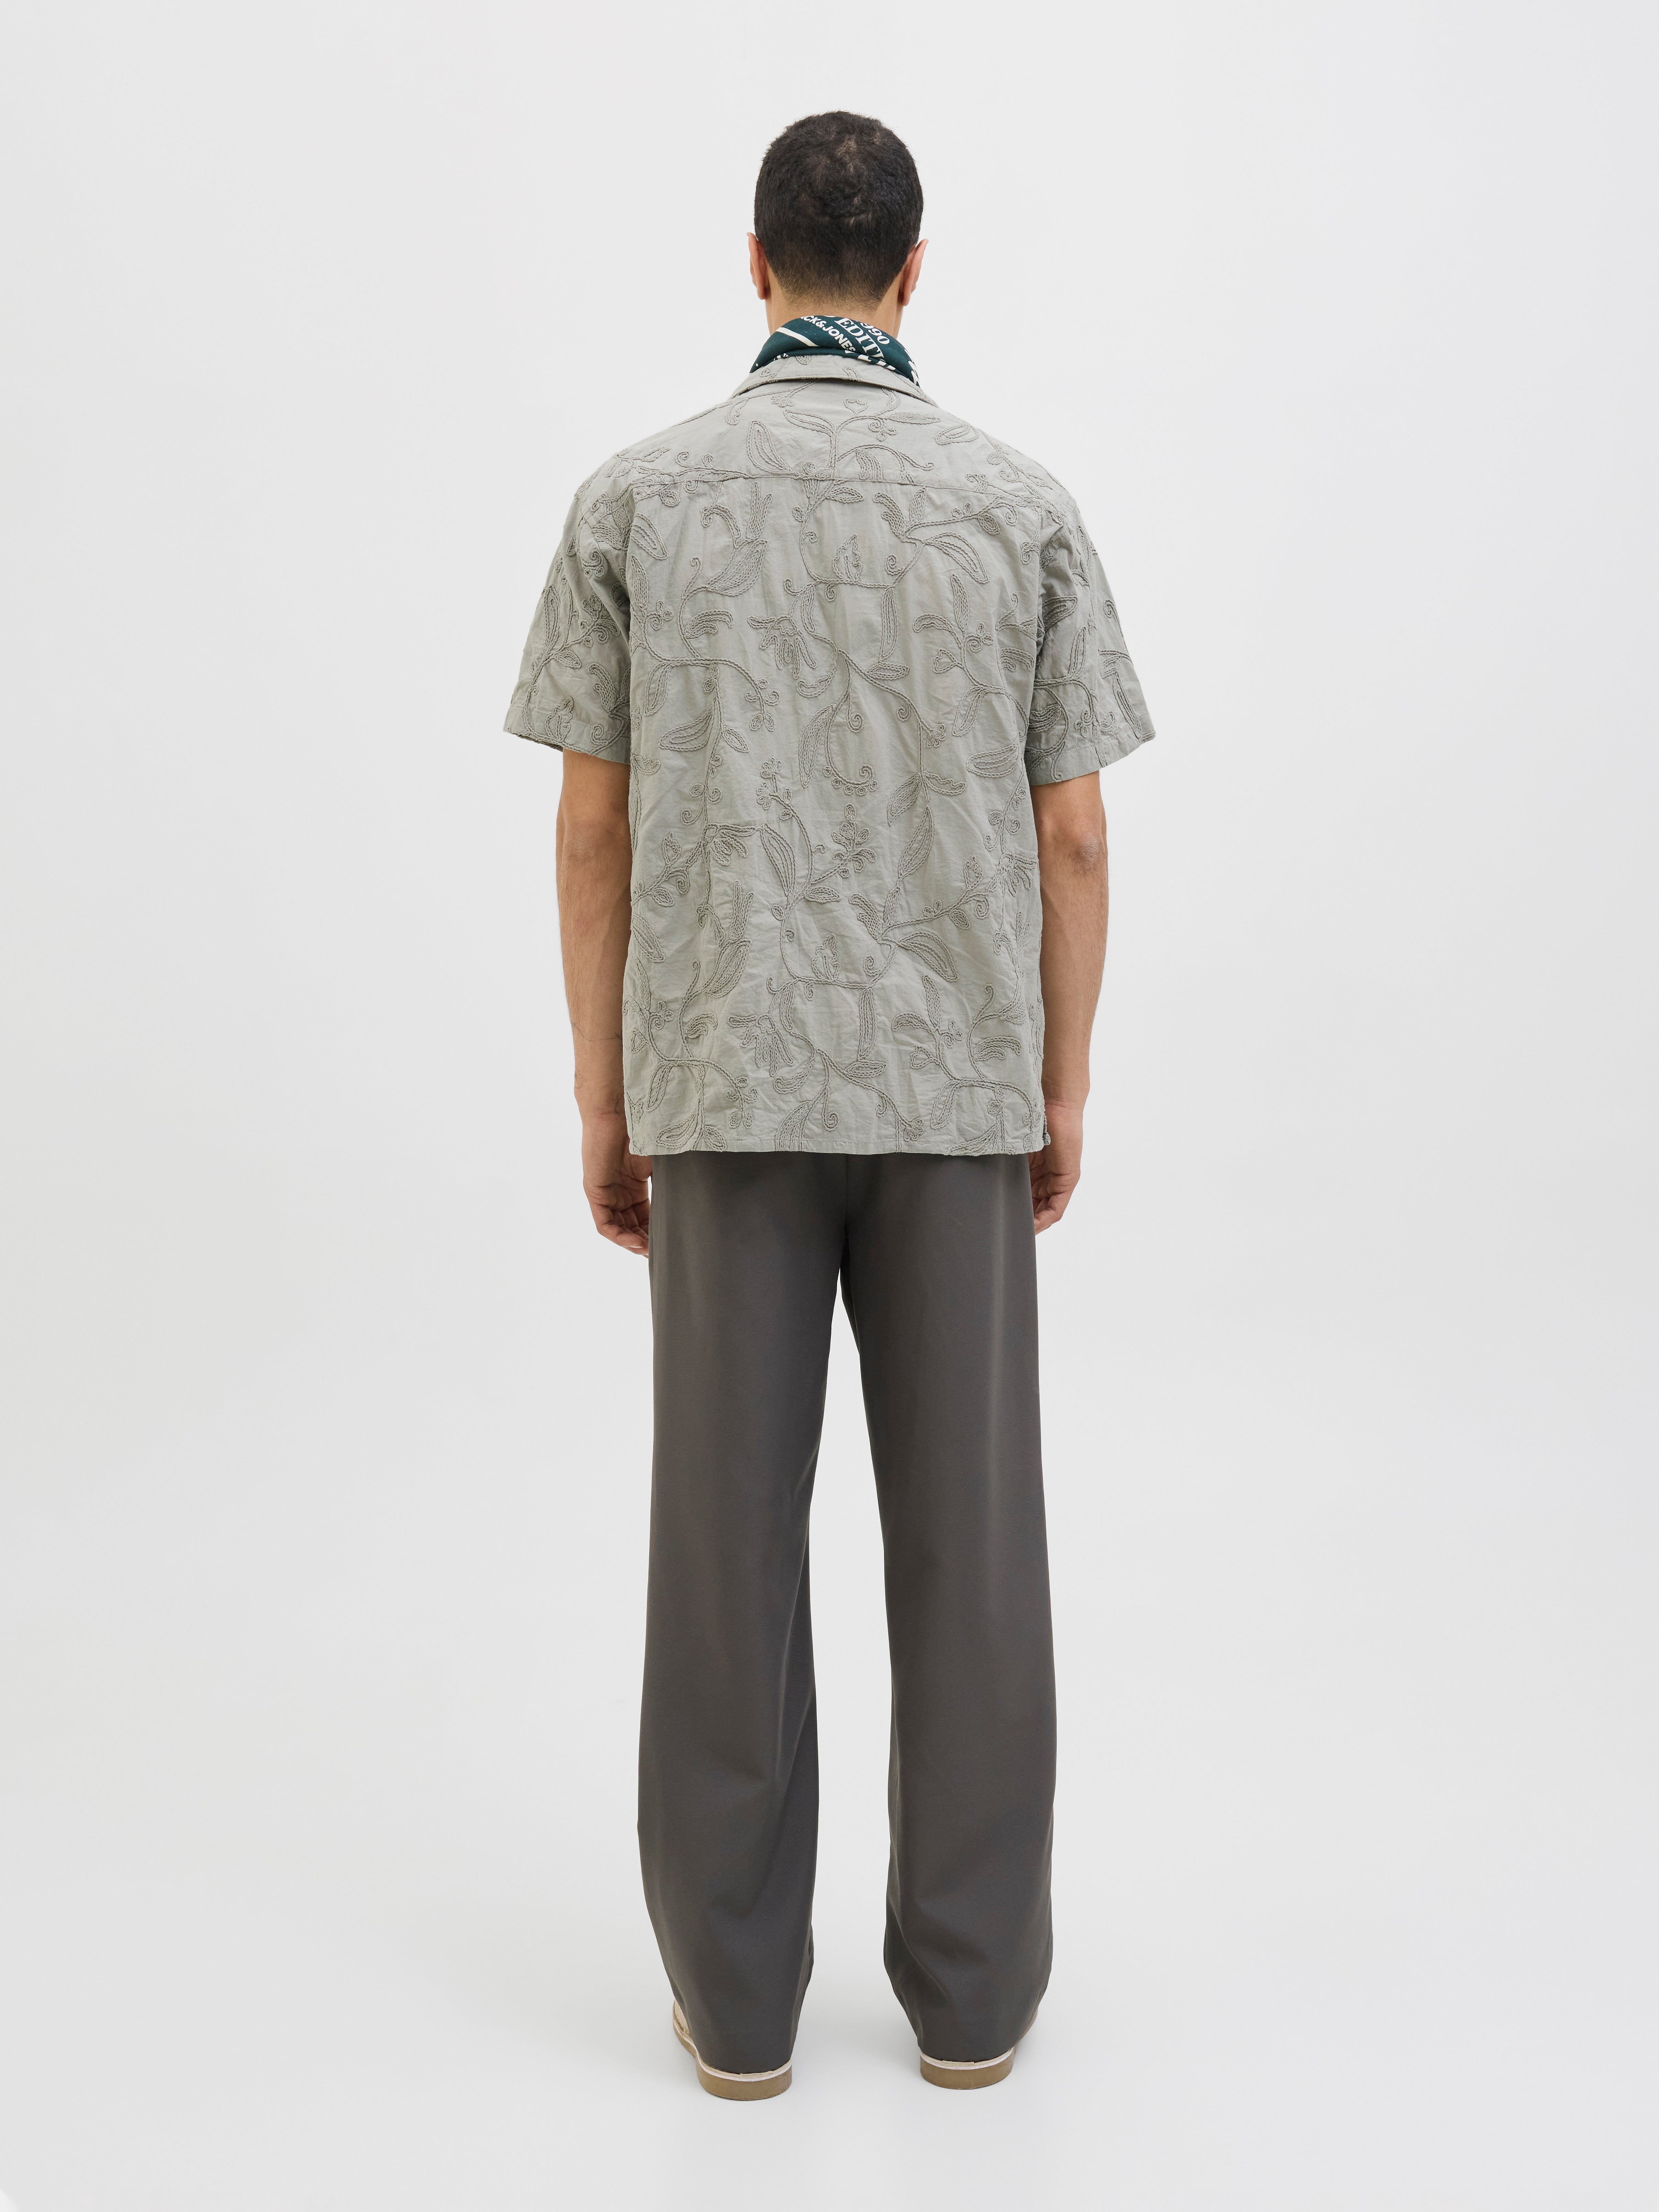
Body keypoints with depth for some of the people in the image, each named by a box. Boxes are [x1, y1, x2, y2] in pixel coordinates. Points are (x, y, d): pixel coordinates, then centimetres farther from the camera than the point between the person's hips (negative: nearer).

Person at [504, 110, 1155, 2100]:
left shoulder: (638, 497, 0)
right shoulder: (1021, 504, 1)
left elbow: (594, 829, 0)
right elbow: (1071, 838, 1)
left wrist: (603, 1101, 8)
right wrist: (1063, 1089, 11)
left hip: (725, 1085, 0)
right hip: (957, 1088, 0)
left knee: (731, 1525, 7)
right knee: (965, 1530, 8)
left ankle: (740, 1989, 18)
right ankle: (971, 1985, 19)